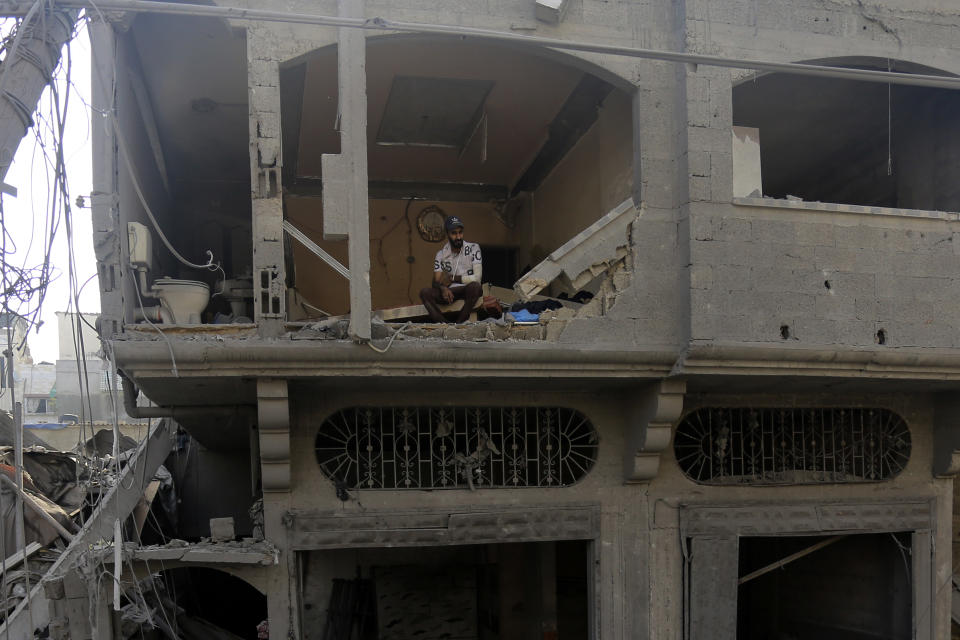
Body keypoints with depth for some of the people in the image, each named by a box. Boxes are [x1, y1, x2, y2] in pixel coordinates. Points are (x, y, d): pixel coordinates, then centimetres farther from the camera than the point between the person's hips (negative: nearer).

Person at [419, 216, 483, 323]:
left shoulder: (473, 248, -3)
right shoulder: (441, 253, 7)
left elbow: (477, 277, -12)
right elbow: (436, 281, 0)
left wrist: (452, 278, -12)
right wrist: (443, 288, -24)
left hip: (468, 290, -3)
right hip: (450, 291, 3)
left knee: (475, 286, -37)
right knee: (424, 292, -21)